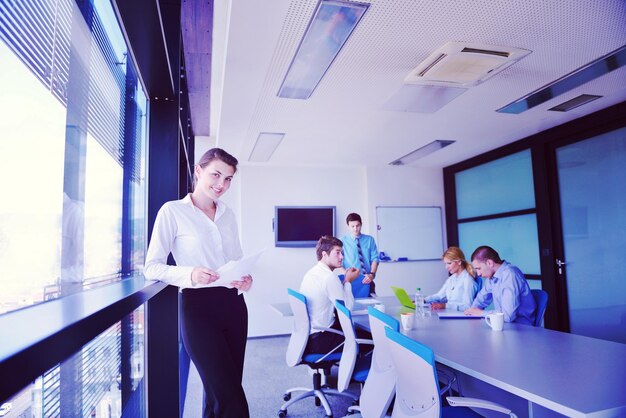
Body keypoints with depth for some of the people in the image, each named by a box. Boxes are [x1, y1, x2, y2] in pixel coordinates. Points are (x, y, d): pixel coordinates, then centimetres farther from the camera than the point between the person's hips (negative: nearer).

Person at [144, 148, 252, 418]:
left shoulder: (228, 214, 13)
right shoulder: (173, 211, -3)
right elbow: (152, 267, -6)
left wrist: (246, 278, -4)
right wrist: (189, 274, -23)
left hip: (233, 304, 6)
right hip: (198, 306, -5)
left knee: (219, 393, 14)